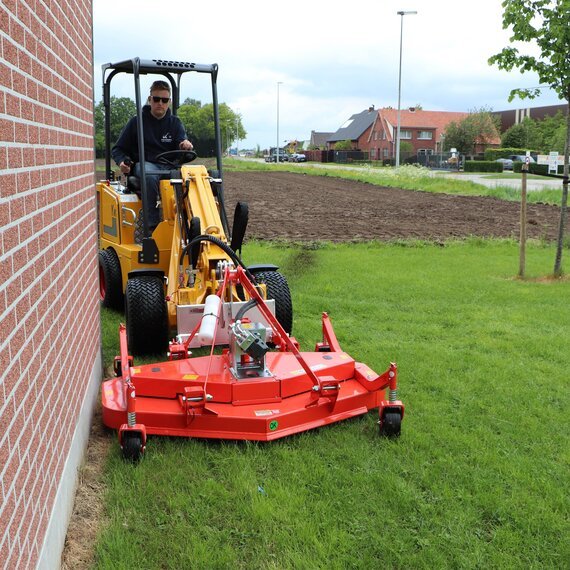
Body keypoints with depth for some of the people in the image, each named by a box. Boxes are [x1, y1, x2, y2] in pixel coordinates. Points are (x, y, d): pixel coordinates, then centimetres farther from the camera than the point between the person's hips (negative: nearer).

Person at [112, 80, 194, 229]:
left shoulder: (175, 123, 16)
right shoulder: (137, 122, 9)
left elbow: (182, 142, -1)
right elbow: (118, 149, 12)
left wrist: (186, 145, -28)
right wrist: (122, 161, -11)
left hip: (169, 166, 2)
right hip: (144, 164, -2)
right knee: (150, 176, -40)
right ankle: (152, 225, -37)